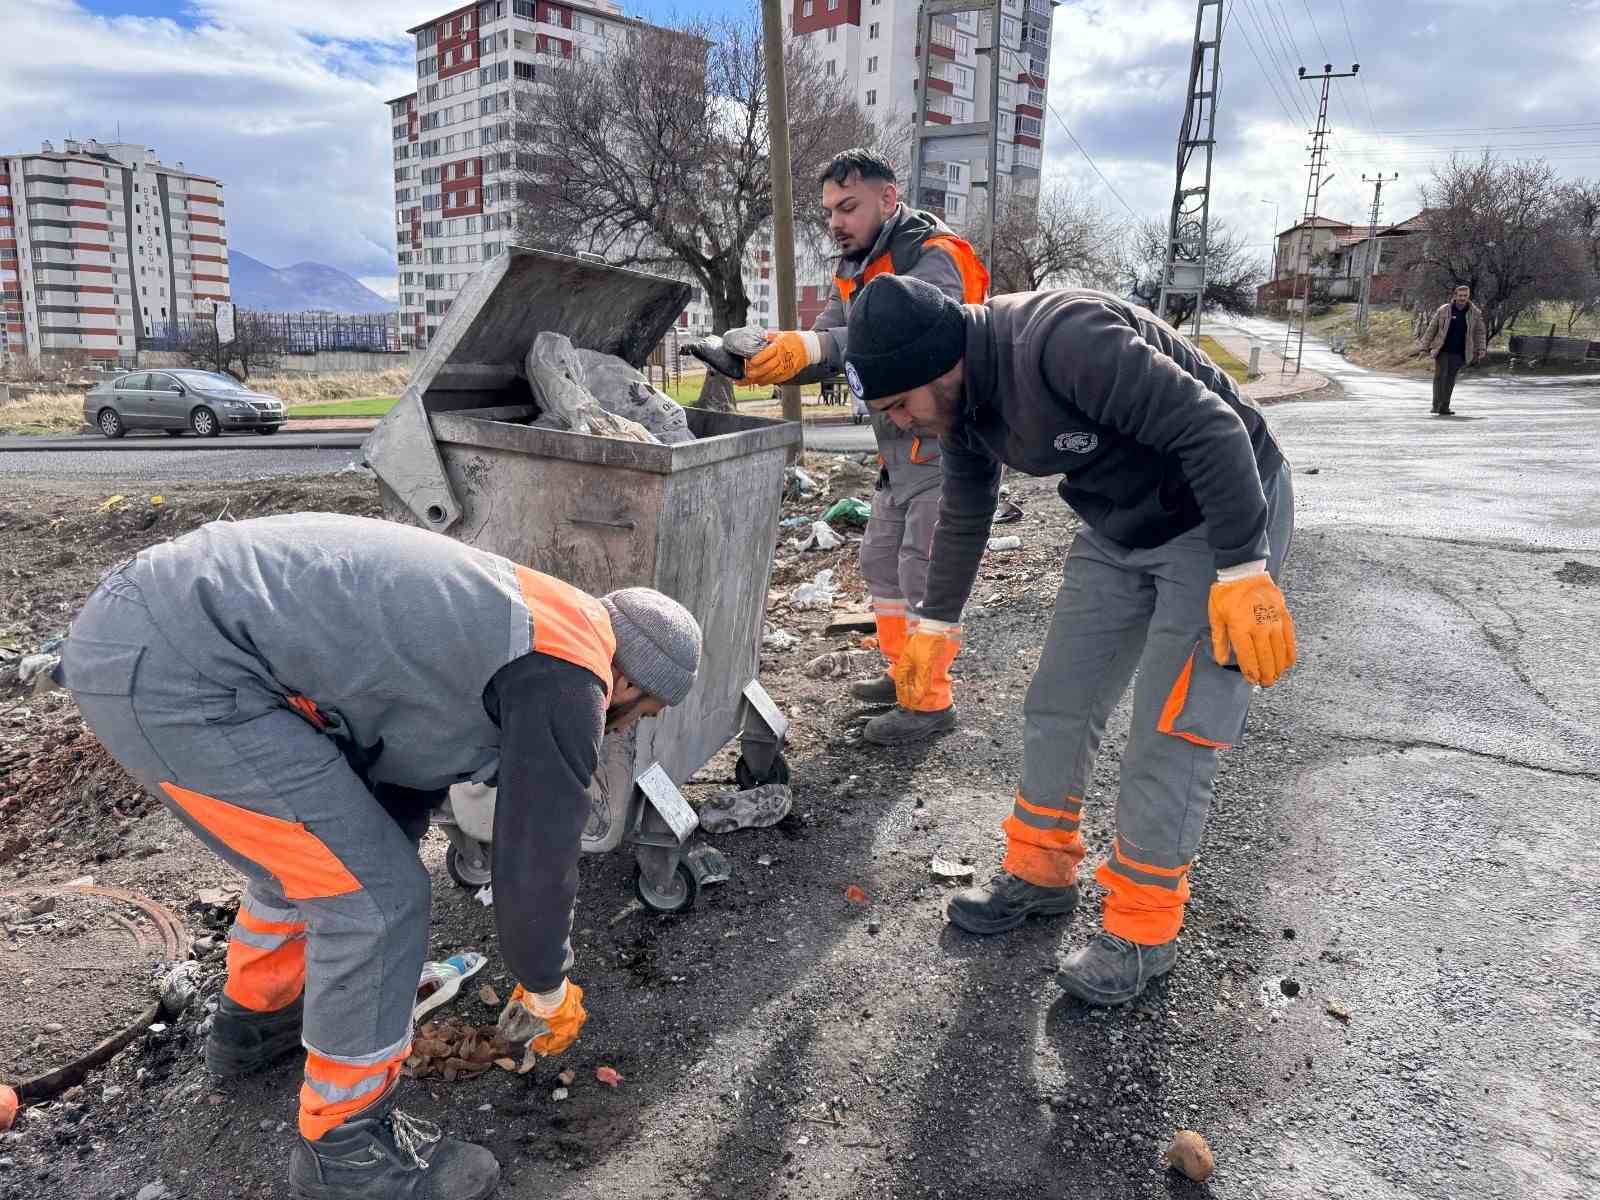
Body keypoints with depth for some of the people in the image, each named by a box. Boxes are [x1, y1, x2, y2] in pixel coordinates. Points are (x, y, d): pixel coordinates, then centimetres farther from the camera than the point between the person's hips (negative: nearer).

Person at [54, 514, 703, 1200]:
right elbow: (536, 855, -2)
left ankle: (254, 1019, 49)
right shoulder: (566, 678, -8)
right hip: (169, 670, -11)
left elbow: (401, 781, 31)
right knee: (374, 897, -3)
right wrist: (548, 993, 18)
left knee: (314, 846, 27)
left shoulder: (506, 623, 21)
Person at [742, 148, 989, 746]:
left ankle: (931, 700, 7)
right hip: (900, 447, 9)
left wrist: (813, 346, -49)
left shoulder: (932, 259, -19)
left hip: (948, 444, -9)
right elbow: (828, 347, 0)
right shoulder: (856, 271, 10)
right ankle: (904, 670, 32)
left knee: (924, 571, -6)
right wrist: (767, 363, -21)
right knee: (881, 561, 16)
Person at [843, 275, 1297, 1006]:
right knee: (1059, 702, 9)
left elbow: (1213, 428, -31)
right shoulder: (963, 399, -4)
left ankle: (1144, 929, 9)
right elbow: (964, 515, 13)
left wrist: (1243, 574, -31)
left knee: (1170, 731, -6)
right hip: (1119, 528, 8)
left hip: (1221, 515, -8)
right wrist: (937, 624, 20)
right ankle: (1041, 872, 25)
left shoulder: (1061, 340, -32)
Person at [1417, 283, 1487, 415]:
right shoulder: (1443, 310, -2)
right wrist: (1424, 347, 0)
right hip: (1442, 350, -2)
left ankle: (1444, 408, 10)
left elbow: (1480, 332, 10)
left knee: (1451, 379, 5)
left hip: (1459, 353, 2)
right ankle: (1436, 406, -11)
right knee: (1440, 376, -11)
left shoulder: (1475, 313, 4)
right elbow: (1431, 329, 3)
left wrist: (1481, 351, 4)